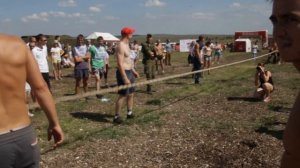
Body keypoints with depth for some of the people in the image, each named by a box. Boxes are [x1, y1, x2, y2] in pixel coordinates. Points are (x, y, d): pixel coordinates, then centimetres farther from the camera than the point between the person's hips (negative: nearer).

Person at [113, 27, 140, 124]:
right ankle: (116, 117, 3)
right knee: (123, 95, -6)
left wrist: (133, 71, 22)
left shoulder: (126, 45, 12)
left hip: (129, 72, 10)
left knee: (131, 94, 16)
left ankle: (129, 113, 29)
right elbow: (120, 64, -24)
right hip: (123, 72, -10)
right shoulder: (121, 46, -18)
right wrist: (125, 78, -27)